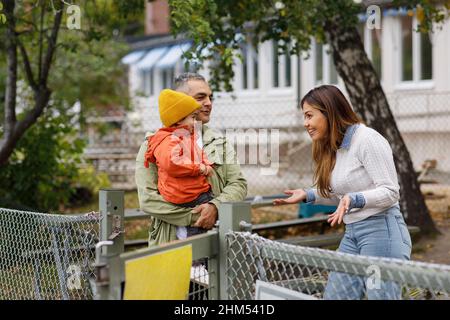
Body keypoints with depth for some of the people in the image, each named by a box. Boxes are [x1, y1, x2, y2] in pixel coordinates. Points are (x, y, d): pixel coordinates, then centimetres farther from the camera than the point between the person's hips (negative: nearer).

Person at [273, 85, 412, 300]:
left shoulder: (367, 139, -13)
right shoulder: (332, 148, 13)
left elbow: (390, 192, -16)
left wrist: (353, 200, -30)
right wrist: (308, 195, 10)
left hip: (381, 231, -9)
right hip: (352, 233, 9)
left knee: (380, 296, -4)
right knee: (333, 296, 8)